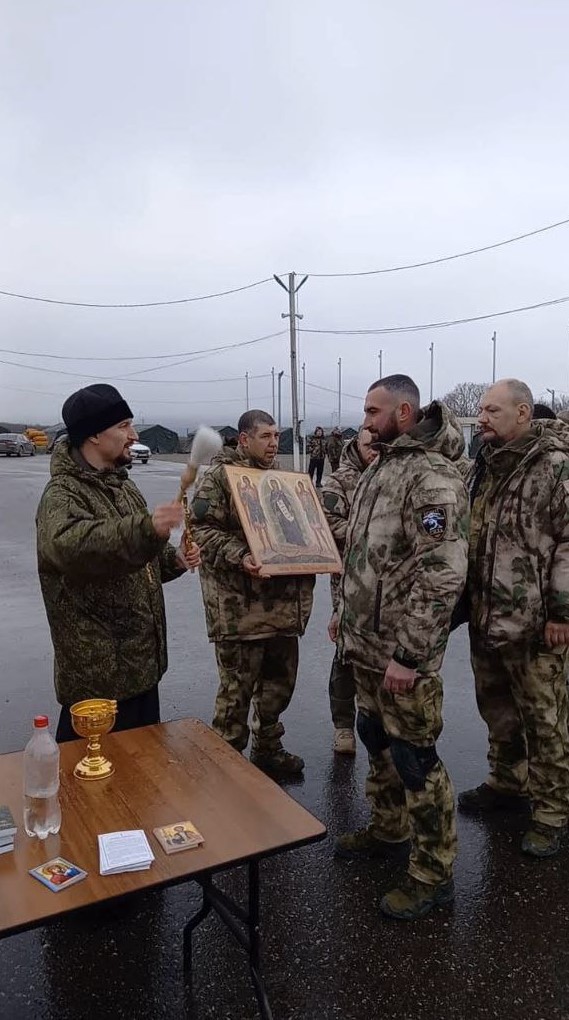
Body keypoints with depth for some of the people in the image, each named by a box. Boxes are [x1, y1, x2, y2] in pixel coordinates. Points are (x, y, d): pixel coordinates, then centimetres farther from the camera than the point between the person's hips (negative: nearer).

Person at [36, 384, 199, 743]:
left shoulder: (122, 484, 12)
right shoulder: (63, 494, -17)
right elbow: (69, 545, -41)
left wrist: (174, 559, 2)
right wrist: (147, 527, -52)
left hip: (142, 659, 9)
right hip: (98, 671, -8)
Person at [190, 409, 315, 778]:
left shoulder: (279, 477, 17)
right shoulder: (221, 476, -7)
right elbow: (202, 529, -15)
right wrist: (238, 556, -27)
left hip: (283, 604, 8)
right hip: (240, 607, -7)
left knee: (279, 681, 18)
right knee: (237, 688, 3)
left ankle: (268, 749, 36)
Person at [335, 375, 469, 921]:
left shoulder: (432, 476, -20)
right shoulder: (381, 466, 11)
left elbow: (442, 574, -25)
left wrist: (407, 653, -24)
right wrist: (346, 613, 18)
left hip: (402, 651, -9)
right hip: (366, 642, 9)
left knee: (414, 758, 3)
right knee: (377, 739, 21)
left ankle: (433, 874, 20)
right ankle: (388, 832, 41)